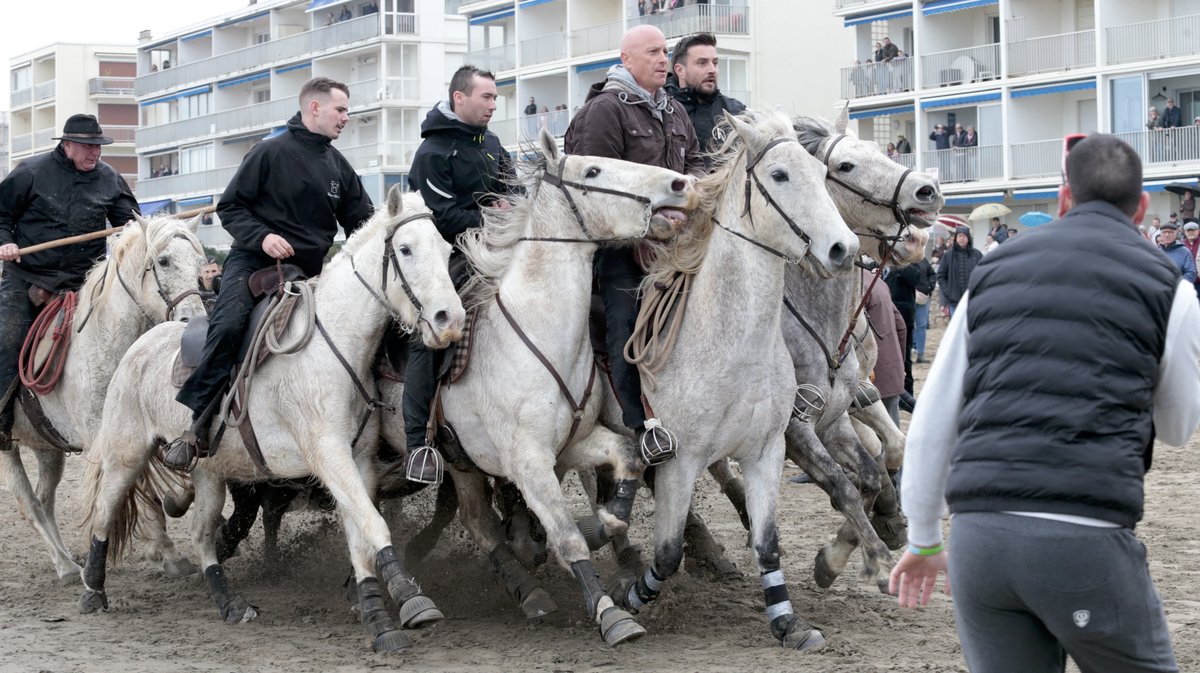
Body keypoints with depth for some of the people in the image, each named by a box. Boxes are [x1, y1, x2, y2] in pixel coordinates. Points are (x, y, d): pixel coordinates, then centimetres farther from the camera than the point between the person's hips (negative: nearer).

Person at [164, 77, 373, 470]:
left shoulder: (339, 167, 15)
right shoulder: (272, 152, -3)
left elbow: (360, 223, 21)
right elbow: (230, 207, -1)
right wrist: (262, 236, -18)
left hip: (309, 272, 7)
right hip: (254, 261, -6)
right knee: (227, 325, -29)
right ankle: (195, 426, -28)